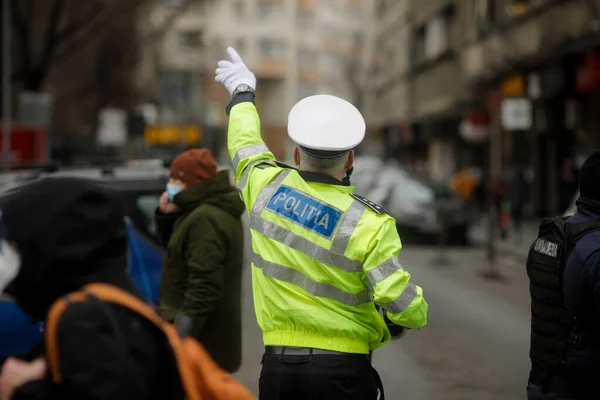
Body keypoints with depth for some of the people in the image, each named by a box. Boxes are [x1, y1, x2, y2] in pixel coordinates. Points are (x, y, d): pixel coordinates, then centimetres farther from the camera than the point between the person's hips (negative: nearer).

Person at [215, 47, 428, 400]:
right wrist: (418, 311, 8)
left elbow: (245, 145, 23)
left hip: (278, 364, 4)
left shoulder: (265, 185, -1)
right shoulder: (369, 224, -13)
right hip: (344, 370, -4)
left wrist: (242, 93, 42)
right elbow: (406, 308, -17)